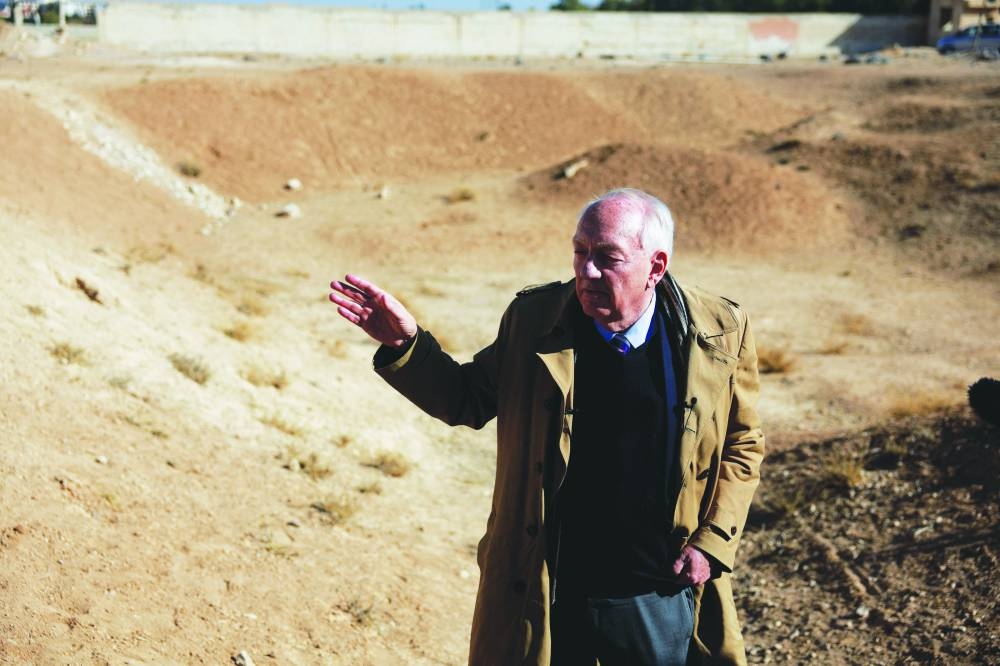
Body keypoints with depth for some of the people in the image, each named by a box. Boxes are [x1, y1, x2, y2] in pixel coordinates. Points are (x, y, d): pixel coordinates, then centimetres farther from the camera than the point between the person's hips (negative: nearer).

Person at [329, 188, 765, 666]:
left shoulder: (722, 331, -6)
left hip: (660, 596, 0)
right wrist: (405, 345, -9)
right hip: (542, 595, 1)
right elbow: (468, 399, 6)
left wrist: (713, 543, -4)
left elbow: (743, 445, 5)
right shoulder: (532, 320, -5)